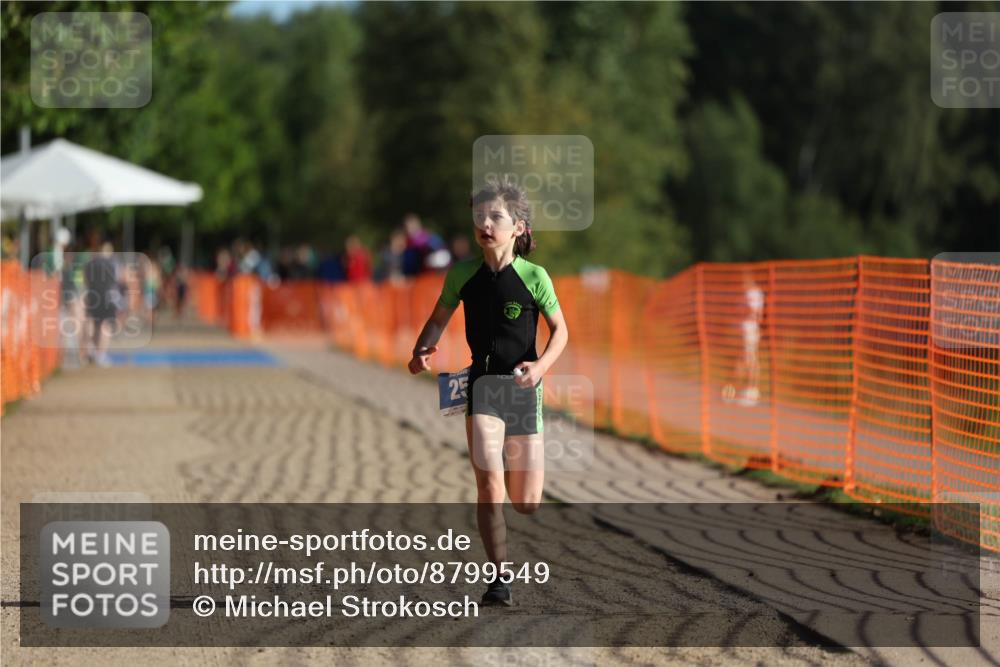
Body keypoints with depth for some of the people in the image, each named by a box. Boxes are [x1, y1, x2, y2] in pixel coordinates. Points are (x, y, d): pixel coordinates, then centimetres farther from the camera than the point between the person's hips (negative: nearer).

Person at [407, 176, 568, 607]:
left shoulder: (534, 276, -8)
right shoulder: (463, 274, -2)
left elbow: (560, 329, 1)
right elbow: (439, 320, 11)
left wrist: (541, 365, -16)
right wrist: (422, 351, -9)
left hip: (523, 387, 0)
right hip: (482, 383, 0)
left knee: (526, 504, 6)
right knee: (489, 483, -17)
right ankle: (499, 579, -7)